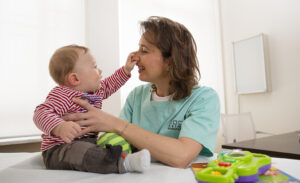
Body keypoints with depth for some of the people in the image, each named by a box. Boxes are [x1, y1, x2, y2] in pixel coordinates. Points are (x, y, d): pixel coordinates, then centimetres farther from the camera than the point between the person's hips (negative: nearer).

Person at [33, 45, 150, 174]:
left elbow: (109, 84, 29)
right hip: (59, 149, -9)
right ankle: (124, 163, -56)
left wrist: (126, 69, 22)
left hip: (88, 142, 9)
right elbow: (41, 113, -28)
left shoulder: (97, 91, 11)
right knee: (79, 150, -40)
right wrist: (59, 127, -47)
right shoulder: (61, 95, -16)